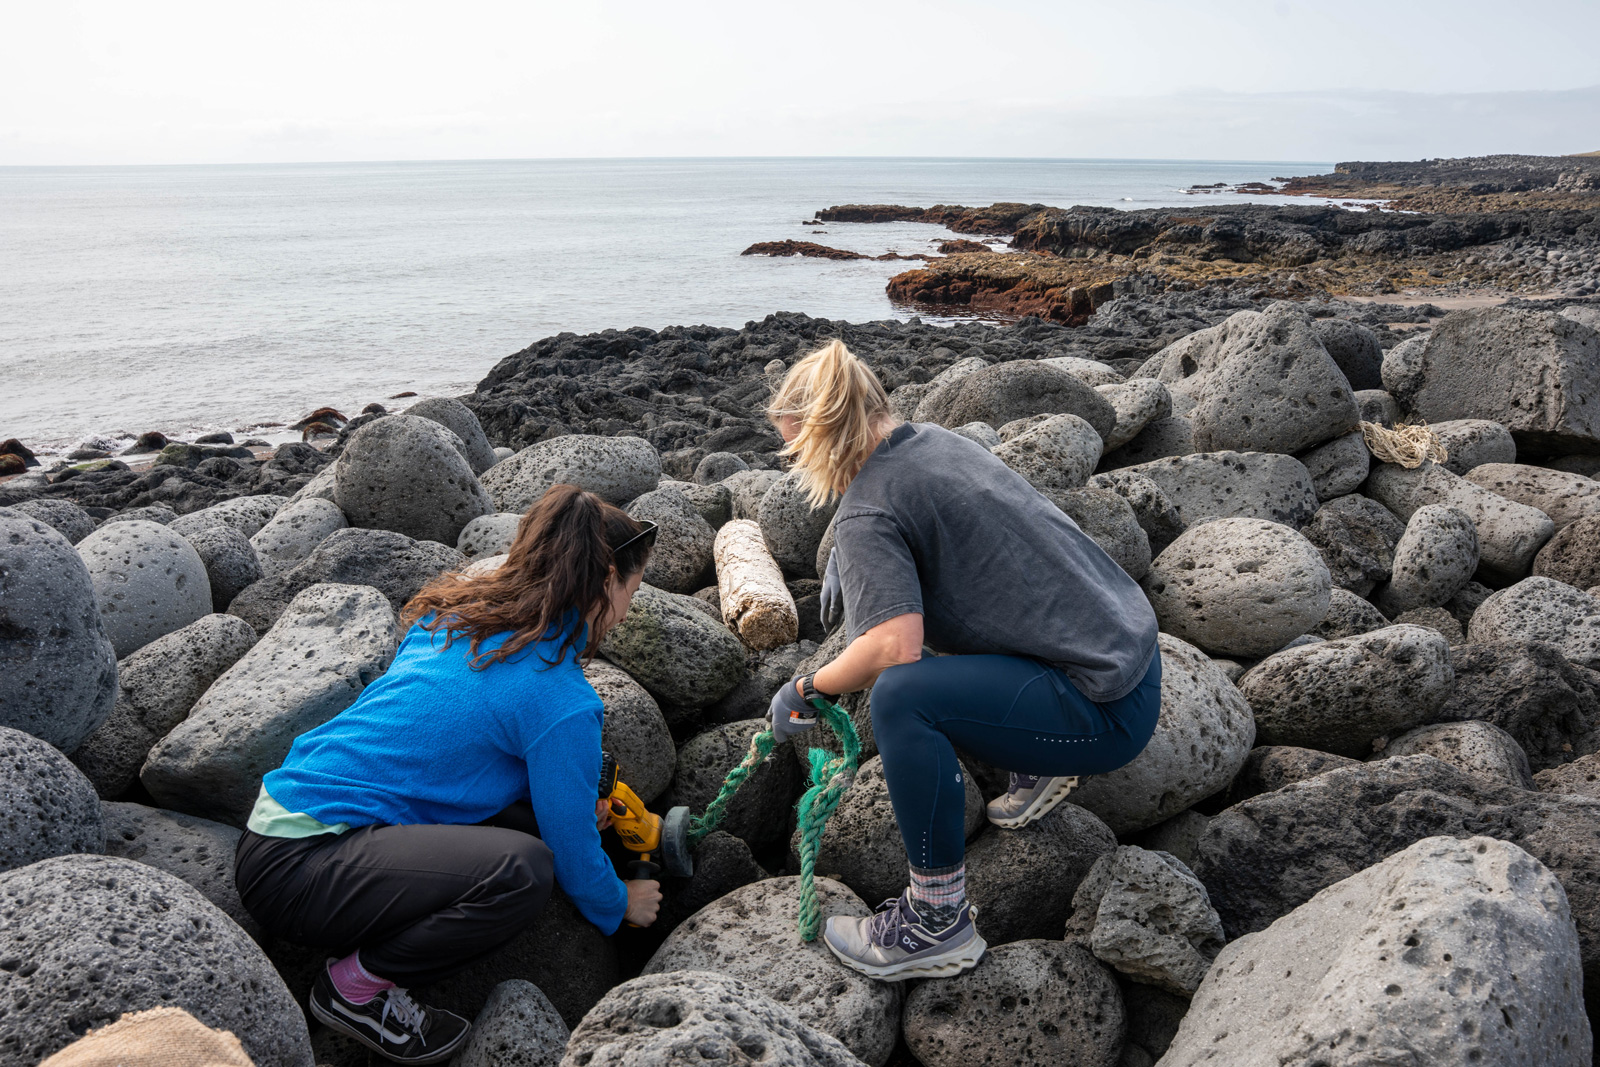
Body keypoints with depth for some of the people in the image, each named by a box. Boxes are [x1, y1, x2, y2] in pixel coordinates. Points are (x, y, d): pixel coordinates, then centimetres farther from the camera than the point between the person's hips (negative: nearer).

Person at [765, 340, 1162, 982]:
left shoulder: (867, 513, -16)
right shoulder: (936, 440, 9)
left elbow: (895, 647, -29)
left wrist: (808, 689, -11)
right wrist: (847, 561, 19)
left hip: (1106, 711, -10)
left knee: (901, 697, -27)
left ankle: (939, 922, -13)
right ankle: (1039, 767, 29)